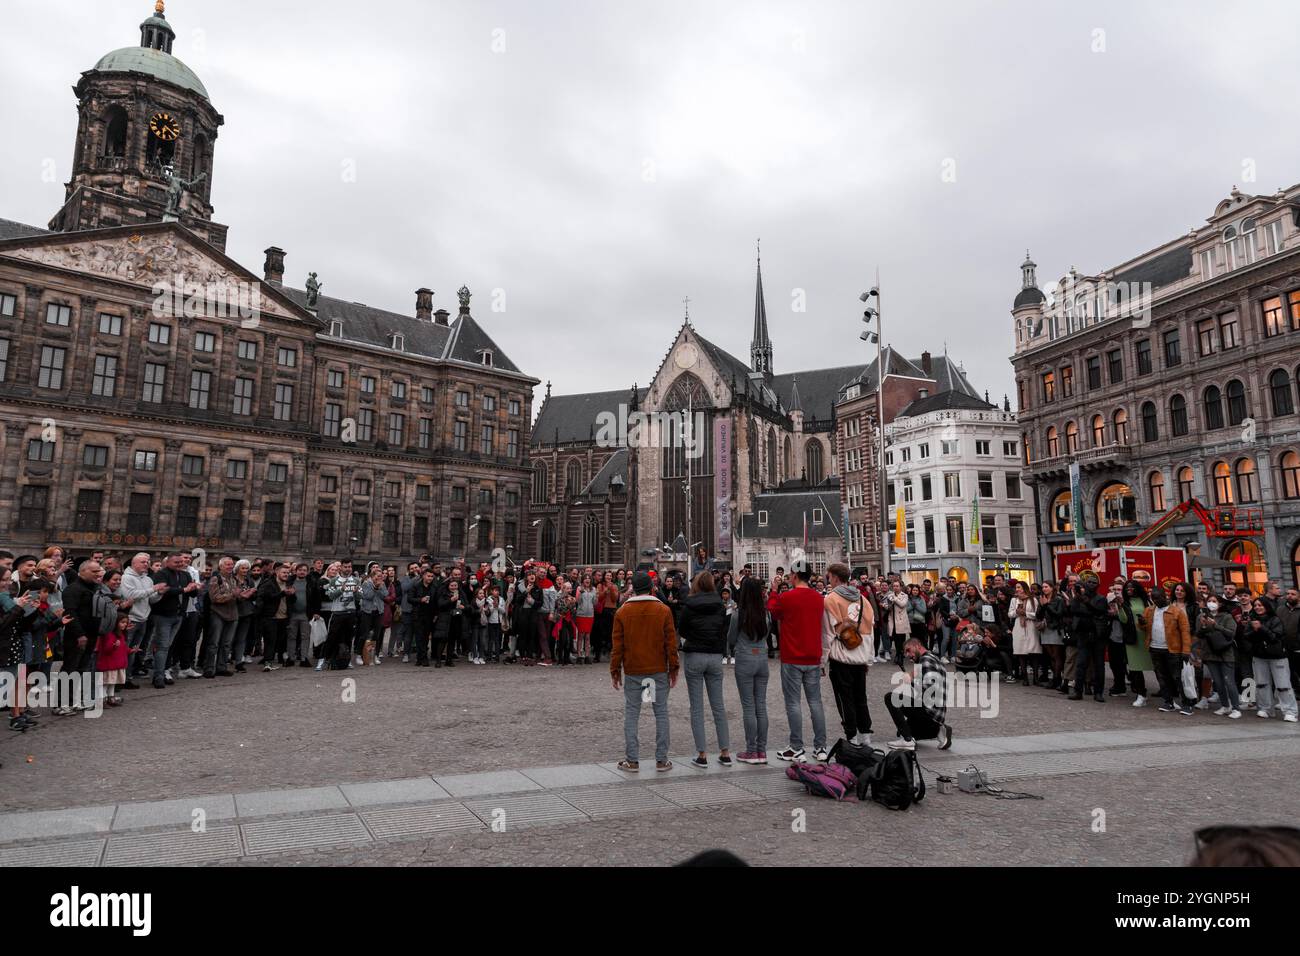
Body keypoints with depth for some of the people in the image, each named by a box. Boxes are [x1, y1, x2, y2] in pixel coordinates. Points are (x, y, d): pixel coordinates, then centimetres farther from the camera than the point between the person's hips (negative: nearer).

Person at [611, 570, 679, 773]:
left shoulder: (622, 612, -1)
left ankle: (632, 760, 10)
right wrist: (673, 669, 5)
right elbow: (671, 642, -1)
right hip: (659, 671, 0)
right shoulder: (663, 610, -2)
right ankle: (661, 760, 10)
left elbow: (617, 645, 0)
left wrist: (615, 670, 8)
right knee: (661, 713, 8)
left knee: (631, 714, 8)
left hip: (632, 672, 0)